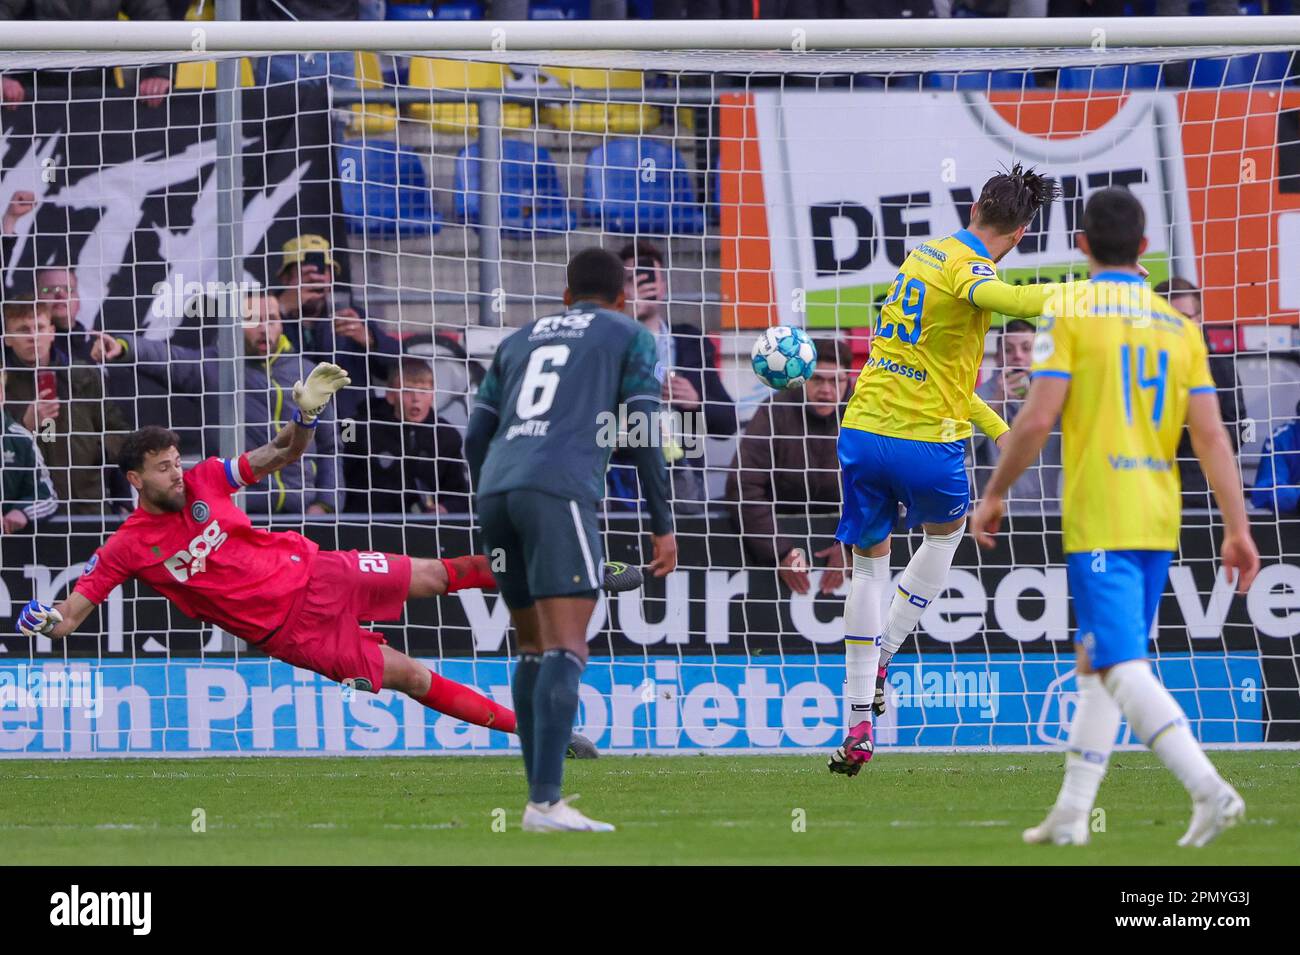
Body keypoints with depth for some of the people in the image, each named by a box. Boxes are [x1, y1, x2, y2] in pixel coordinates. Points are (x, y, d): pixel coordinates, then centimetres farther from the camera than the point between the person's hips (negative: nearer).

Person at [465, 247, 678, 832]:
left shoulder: (518, 341, 30)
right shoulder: (631, 337, 17)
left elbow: (476, 438, 25)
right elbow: (644, 432, 4)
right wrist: (662, 526, 6)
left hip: (497, 492, 6)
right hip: (560, 490, -6)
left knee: (535, 648, 17)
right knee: (566, 650, -12)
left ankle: (540, 795, 14)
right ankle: (545, 802, -25)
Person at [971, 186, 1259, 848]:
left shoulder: (1071, 317, -5)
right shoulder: (1179, 328, 9)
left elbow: (1036, 421, -11)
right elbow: (1211, 435, 4)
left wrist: (994, 496, 2)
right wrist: (1238, 529, 4)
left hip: (1097, 521, -6)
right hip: (1158, 522, 6)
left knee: (1122, 667, -11)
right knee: (1096, 663, 16)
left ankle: (1209, 788, -26)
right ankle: (1071, 813, 18)